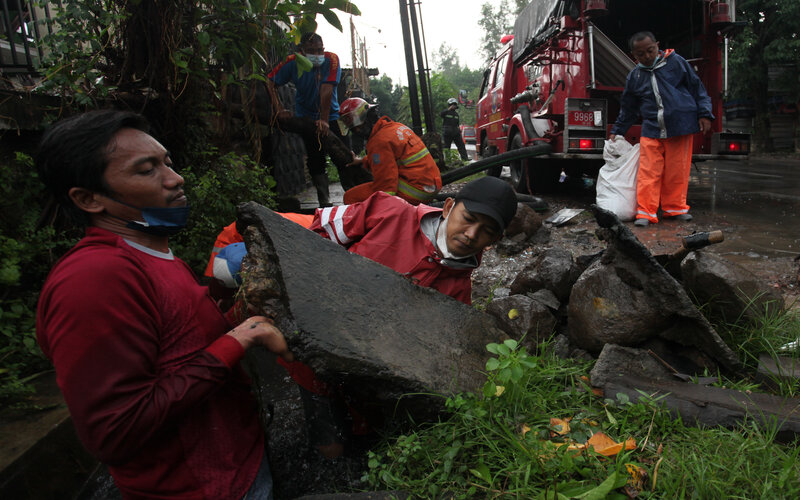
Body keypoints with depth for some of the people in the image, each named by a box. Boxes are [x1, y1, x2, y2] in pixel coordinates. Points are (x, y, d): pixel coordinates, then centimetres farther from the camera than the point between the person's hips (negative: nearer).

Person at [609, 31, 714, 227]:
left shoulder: (676, 62, 3)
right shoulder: (634, 77, 8)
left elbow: (697, 88, 9)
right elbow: (628, 109, 19)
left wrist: (704, 114, 2)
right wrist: (616, 132, 20)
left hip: (680, 129, -1)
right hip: (651, 131, 1)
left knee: (677, 171, 5)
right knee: (648, 172, -7)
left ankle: (675, 208, 20)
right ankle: (645, 212, -2)